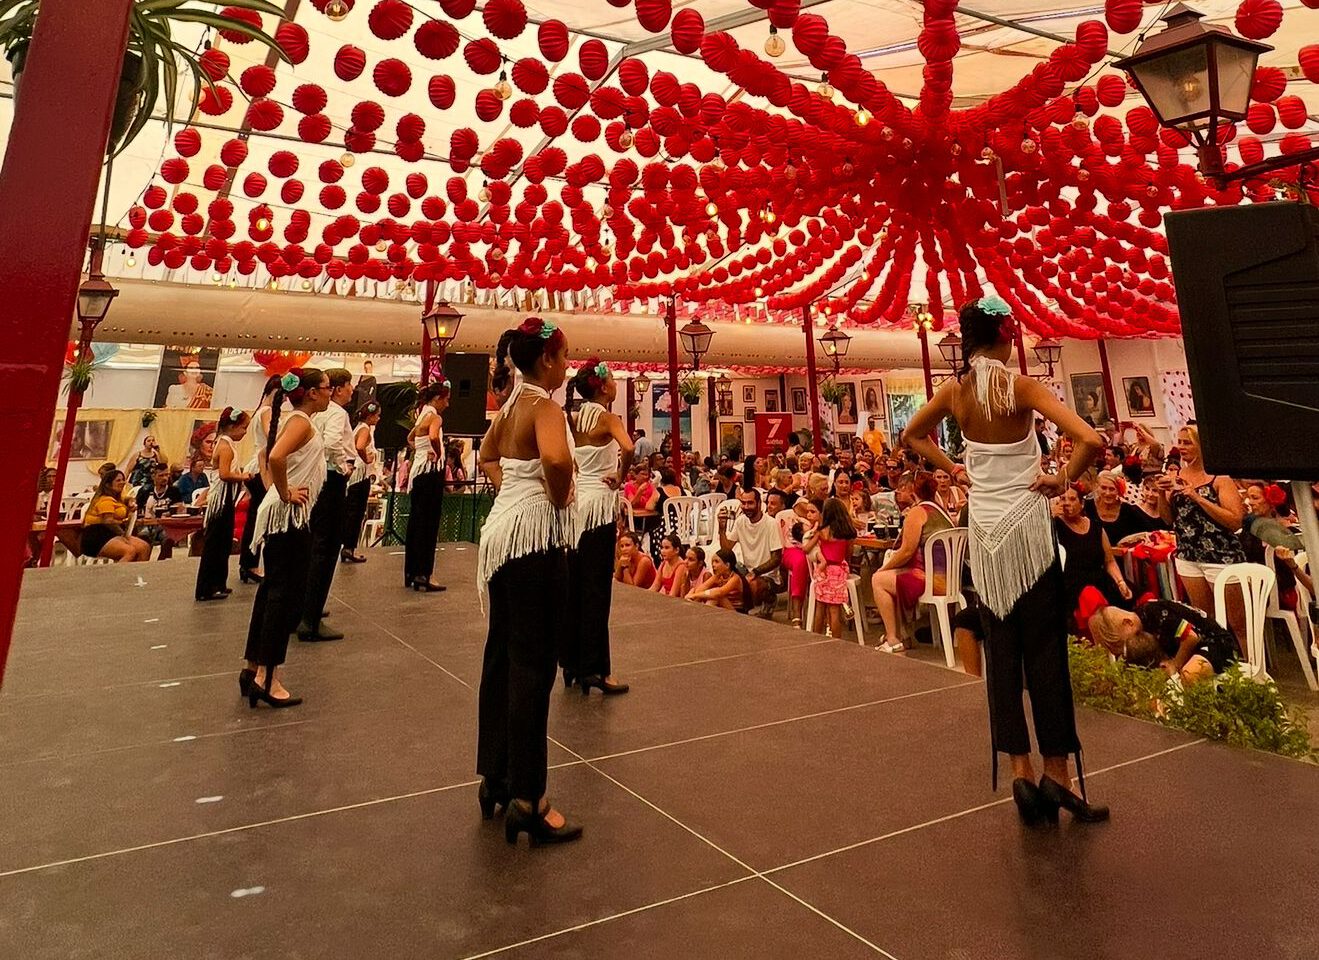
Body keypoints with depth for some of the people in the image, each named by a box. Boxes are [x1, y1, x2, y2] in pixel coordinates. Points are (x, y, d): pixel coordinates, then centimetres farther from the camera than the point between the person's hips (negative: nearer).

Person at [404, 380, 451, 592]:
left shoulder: (421, 416, 15)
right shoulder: (435, 417, -12)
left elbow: (410, 438, 33)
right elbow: (434, 437, -33)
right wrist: (437, 453, -16)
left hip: (418, 469, 9)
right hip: (431, 471, -9)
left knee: (416, 522, 12)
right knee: (429, 524, -6)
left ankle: (411, 573, 19)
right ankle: (423, 574, -6)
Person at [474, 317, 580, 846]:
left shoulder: (511, 403, 12)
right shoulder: (544, 405, -14)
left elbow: (488, 453, 30)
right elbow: (556, 459, -36)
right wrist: (560, 499, -17)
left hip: (504, 530, 9)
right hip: (535, 534, -9)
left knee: (502, 654, 15)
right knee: (534, 664, -4)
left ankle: (495, 777, 29)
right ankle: (526, 800, 5)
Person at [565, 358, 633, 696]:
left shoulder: (574, 419, 10)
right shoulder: (607, 417, -9)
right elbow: (627, 448, -28)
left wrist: (573, 476, 10)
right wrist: (620, 475, -13)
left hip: (575, 499, 7)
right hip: (599, 502, -7)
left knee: (574, 584, 12)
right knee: (597, 586, -2)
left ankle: (571, 662, 21)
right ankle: (594, 668, 3)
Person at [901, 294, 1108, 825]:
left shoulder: (955, 390, 0)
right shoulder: (1021, 387, -12)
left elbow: (911, 435, 16)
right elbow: (1090, 440, -22)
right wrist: (1064, 479, -6)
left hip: (984, 527, 4)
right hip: (1026, 523, -4)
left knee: (1001, 650, 9)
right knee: (1044, 648, 5)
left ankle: (1020, 769, 14)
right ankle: (1056, 770, 13)